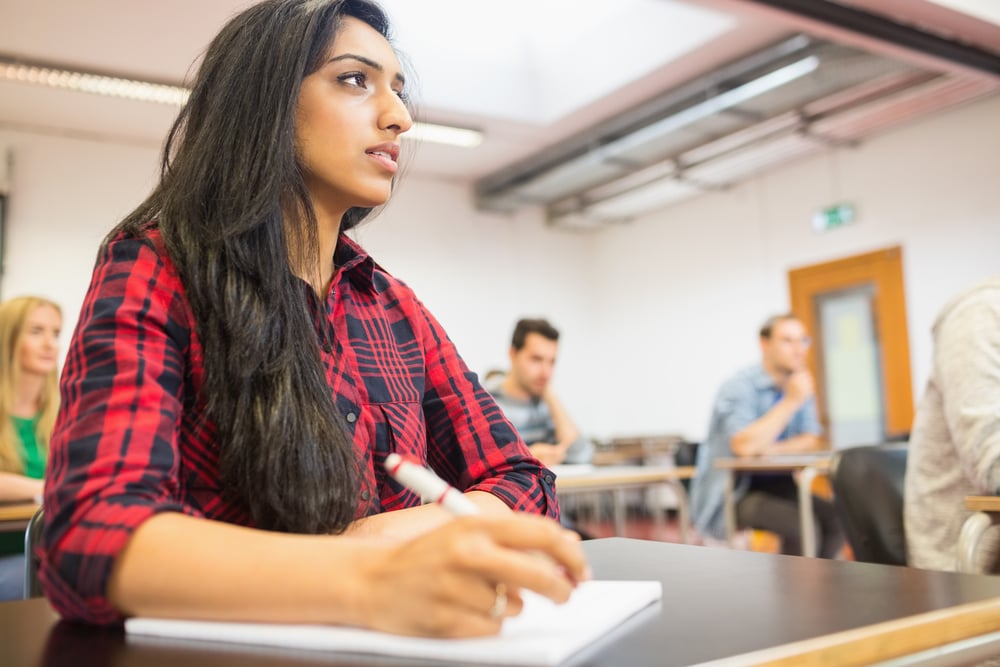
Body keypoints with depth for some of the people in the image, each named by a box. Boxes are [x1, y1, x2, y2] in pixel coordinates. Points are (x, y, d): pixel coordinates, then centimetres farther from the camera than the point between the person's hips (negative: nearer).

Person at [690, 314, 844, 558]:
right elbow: (744, 446, -30)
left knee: (836, 519, -11)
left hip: (775, 485, 7)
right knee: (804, 525, -25)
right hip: (730, 494, -7)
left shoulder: (799, 386, 6)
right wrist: (790, 402, -27)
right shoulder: (739, 387, -16)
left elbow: (811, 442, 3)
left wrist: (773, 449, -17)